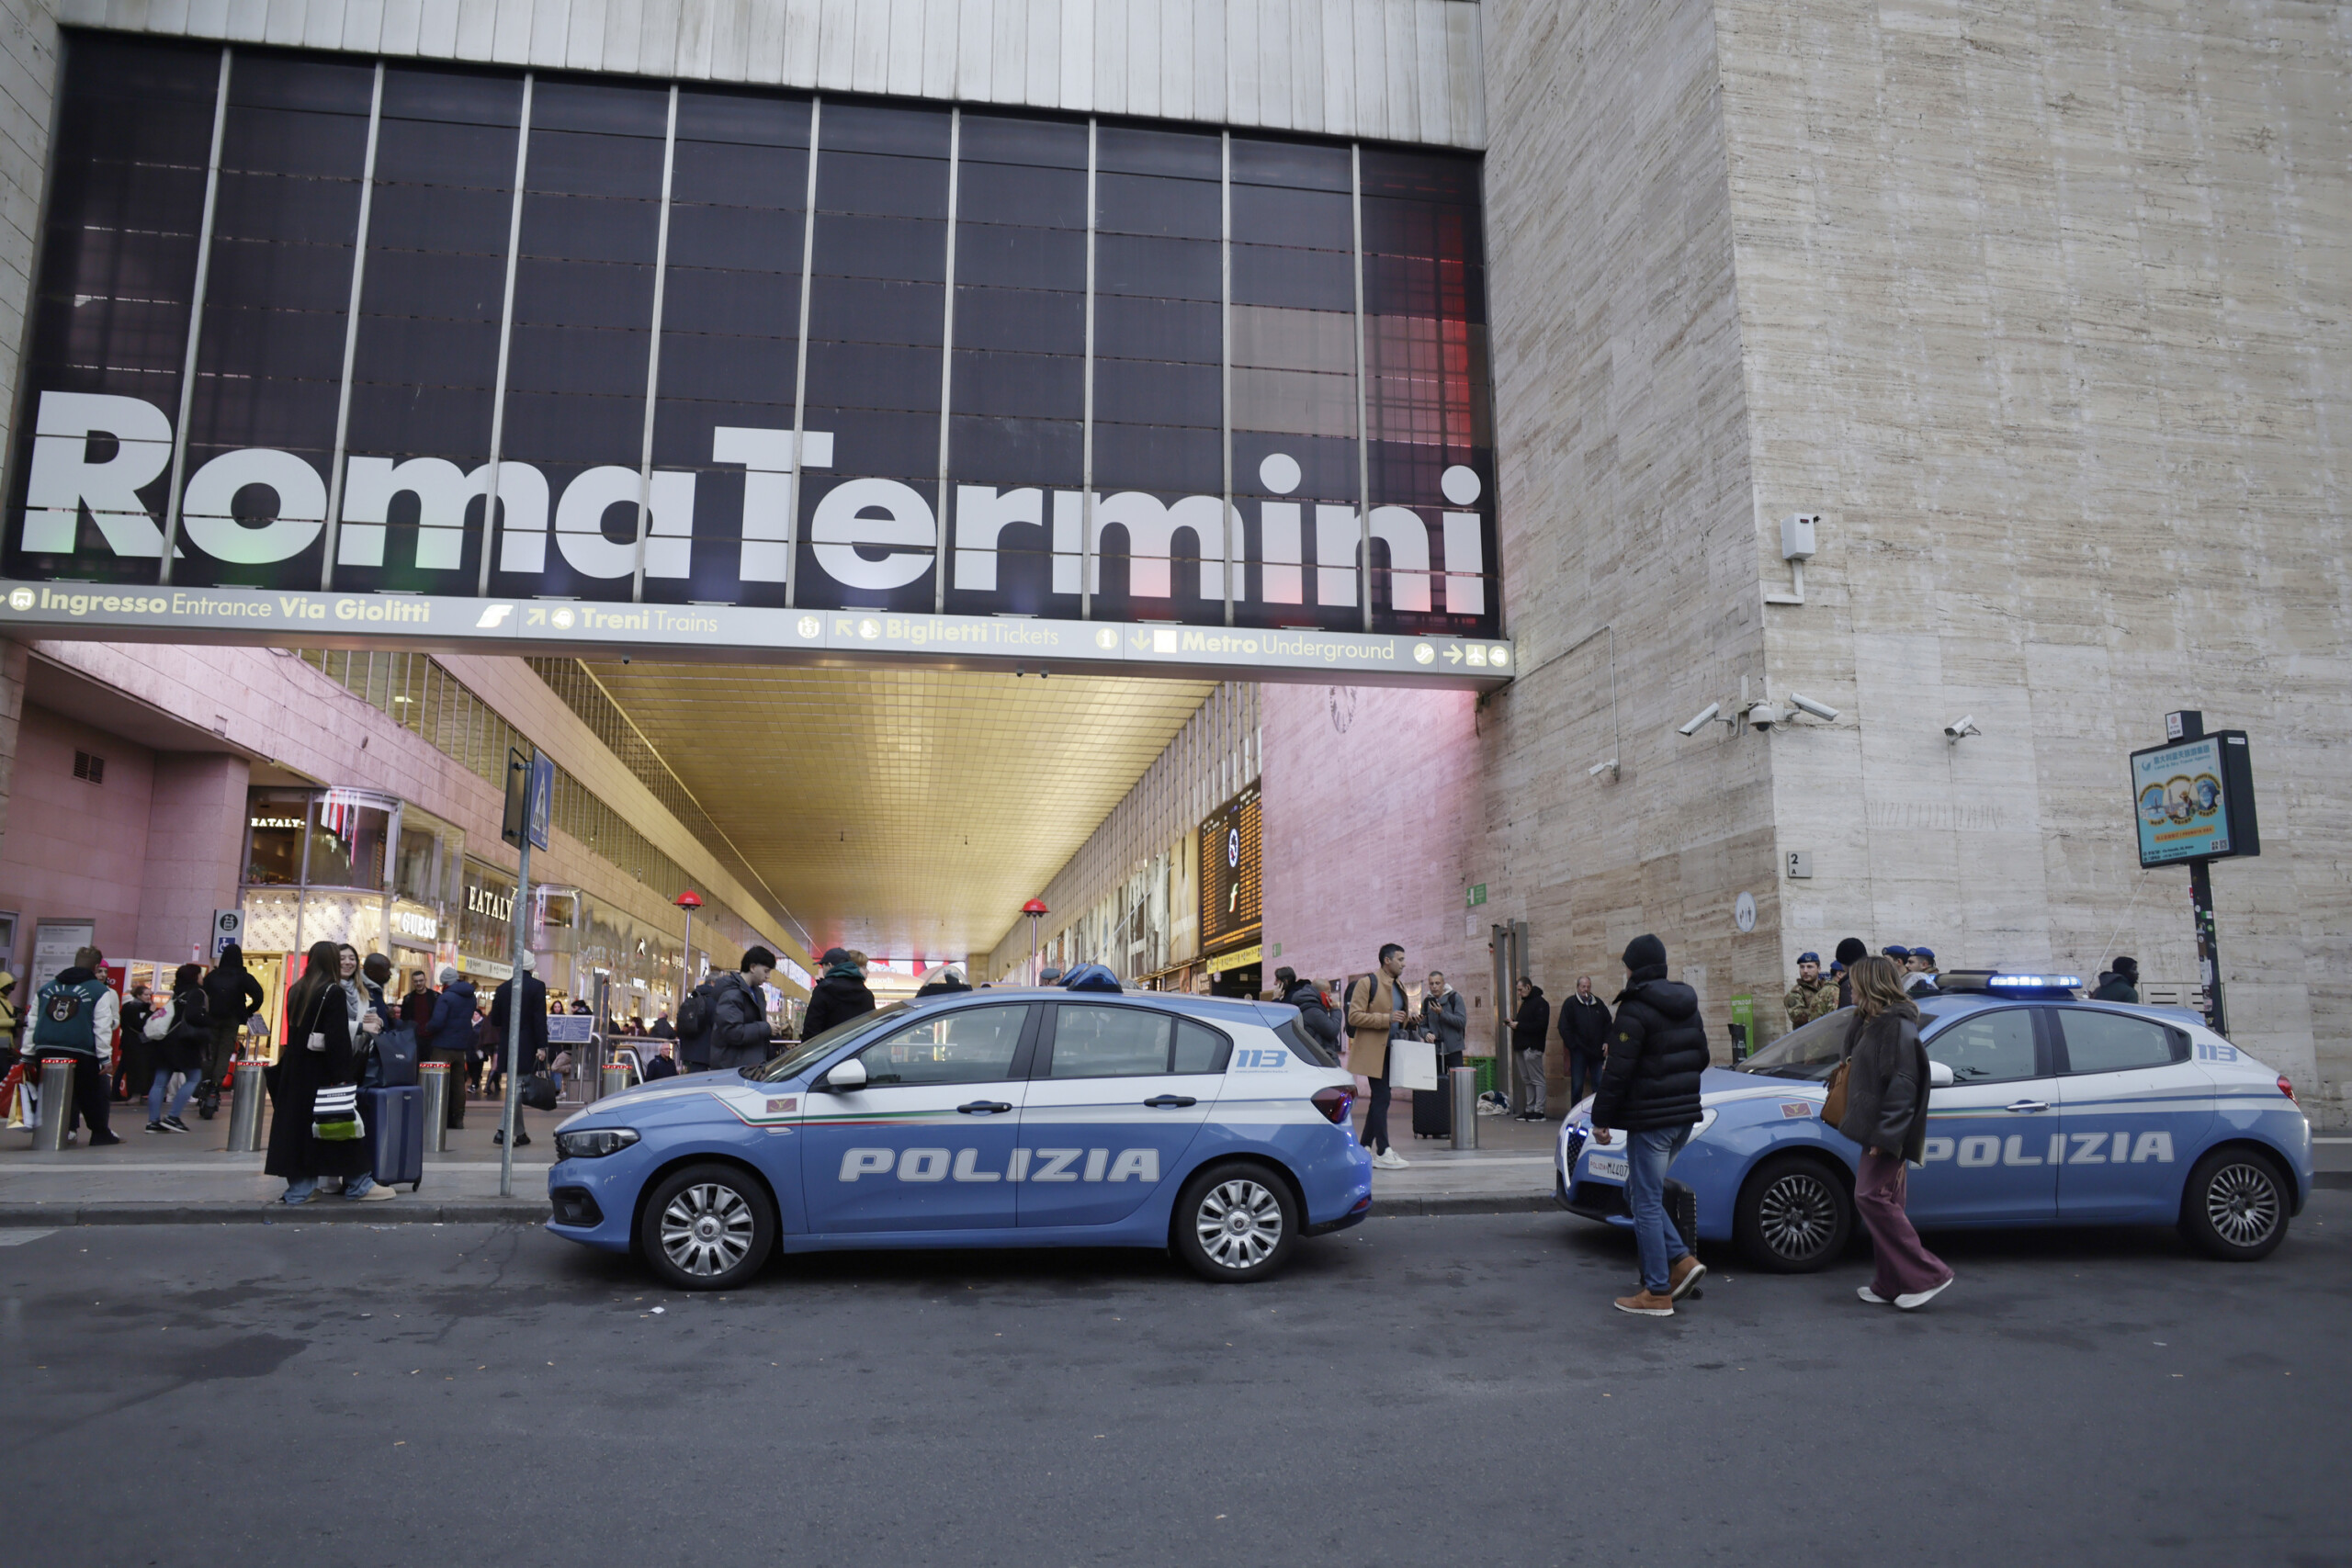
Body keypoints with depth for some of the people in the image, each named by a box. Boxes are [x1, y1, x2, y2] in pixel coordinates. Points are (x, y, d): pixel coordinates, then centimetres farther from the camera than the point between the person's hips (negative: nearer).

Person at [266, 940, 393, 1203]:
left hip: (296, 1070, 7)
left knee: (298, 1123, 9)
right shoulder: (334, 992, -14)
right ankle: (357, 1185, 7)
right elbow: (338, 1038, -18)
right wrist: (344, 1076, -17)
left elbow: (294, 1031, 14)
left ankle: (300, 1188, 11)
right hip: (324, 1071, -7)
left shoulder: (296, 991, 8)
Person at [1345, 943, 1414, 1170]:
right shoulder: (1367, 983, -8)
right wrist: (1387, 1019, -21)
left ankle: (1365, 1147, 19)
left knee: (1379, 1099, 11)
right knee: (1381, 1098, -10)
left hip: (1391, 1049, 9)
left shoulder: (1398, 987, 18)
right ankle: (1382, 1153, -7)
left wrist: (1406, 1020, 8)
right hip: (1373, 1050, -9)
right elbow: (1354, 1016, -15)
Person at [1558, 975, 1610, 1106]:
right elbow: (1564, 1027, -4)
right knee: (1577, 1085, 0)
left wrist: (1606, 1042, 3)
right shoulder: (1570, 1004, 0)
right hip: (1579, 1051, -3)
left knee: (1599, 1084, 3)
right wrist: (1572, 1045, -10)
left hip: (1597, 1051, 3)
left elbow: (1608, 1024, 16)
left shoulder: (1598, 1004, 12)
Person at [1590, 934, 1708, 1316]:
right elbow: (1701, 1058, 19)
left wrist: (1601, 1119, -9)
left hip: (1650, 1120, -8)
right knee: (1641, 1192, 19)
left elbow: (1617, 1072, -17)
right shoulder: (1687, 1007, 10)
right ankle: (1681, 1260, 10)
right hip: (1685, 1116, 8)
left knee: (1647, 1202, -1)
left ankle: (1657, 1293, 3)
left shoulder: (1635, 1009, -15)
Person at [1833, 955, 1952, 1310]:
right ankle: (1891, 1285, 15)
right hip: (1877, 1131, 10)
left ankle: (1927, 1274, -7)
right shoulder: (1874, 1024, 17)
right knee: (1882, 1202, 11)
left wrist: (1884, 1134, -23)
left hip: (1887, 1133, -10)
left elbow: (1902, 1084, -22)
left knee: (1871, 1197, -12)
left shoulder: (1897, 1026, -15)